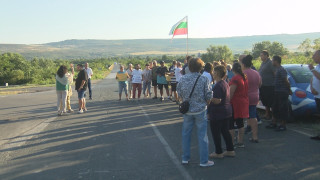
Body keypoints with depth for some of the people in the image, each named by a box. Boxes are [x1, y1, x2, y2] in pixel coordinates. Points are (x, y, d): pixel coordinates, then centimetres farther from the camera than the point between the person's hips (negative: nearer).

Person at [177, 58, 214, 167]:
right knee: (202, 135, 5)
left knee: (186, 134, 14)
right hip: (200, 110, -3)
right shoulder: (204, 80, -11)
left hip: (187, 110, 3)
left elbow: (179, 94, 4)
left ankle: (185, 158, 23)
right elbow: (209, 96, -8)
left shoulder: (183, 79, -4)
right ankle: (204, 161, 11)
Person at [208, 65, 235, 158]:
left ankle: (218, 153, 11)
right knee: (225, 131, 17)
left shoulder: (218, 86, -21)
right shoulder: (225, 83, 10)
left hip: (218, 113, -10)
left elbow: (217, 101, -26)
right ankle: (230, 150, 23)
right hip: (227, 112, 10)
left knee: (216, 133, 3)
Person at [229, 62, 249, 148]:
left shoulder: (235, 79, -17)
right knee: (240, 123, 14)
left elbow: (231, 93, -20)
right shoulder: (245, 77, 10)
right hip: (243, 102, 9)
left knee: (230, 124, -4)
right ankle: (240, 142, 20)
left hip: (235, 103, -9)